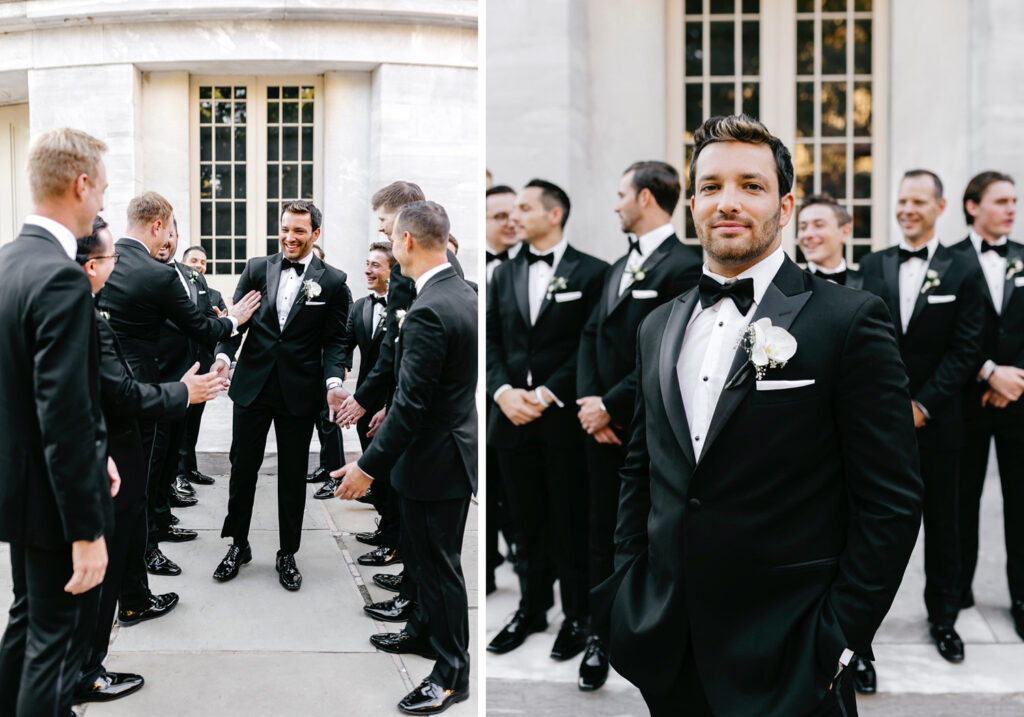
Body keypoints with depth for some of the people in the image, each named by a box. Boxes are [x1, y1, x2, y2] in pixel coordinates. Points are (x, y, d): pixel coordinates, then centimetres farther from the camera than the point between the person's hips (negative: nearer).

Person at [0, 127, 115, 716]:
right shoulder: (61, 278, -25)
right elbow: (64, 415, -27)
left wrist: (94, 450, 14)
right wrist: (87, 530, -23)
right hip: (55, 495, -10)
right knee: (58, 644, 5)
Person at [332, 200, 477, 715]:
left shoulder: (428, 312, -26)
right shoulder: (462, 293, 5)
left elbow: (411, 404, -25)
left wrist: (368, 466, -18)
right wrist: (388, 414, 22)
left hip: (435, 460, -9)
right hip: (447, 447, 10)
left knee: (439, 565, 5)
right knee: (422, 554, 24)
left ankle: (451, 672, 20)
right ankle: (424, 631, 43)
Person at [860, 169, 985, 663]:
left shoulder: (962, 274, 0)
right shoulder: (871, 267, 6)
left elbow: (965, 352, -4)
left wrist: (922, 406, -12)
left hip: (935, 420, -1)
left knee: (942, 523, 11)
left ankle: (943, 617, 26)